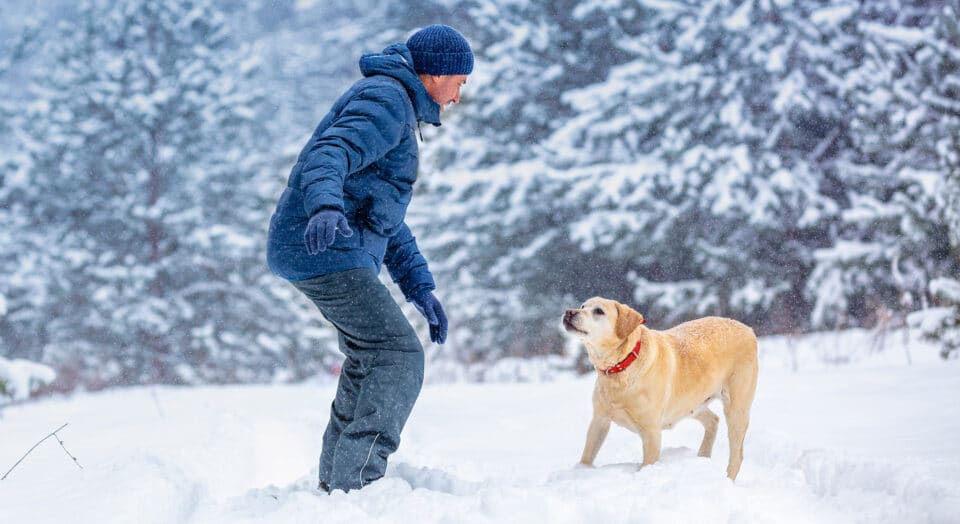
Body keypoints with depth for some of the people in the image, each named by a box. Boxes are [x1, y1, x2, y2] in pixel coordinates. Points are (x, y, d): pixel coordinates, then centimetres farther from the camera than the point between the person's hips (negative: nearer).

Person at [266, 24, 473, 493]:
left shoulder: (398, 110, 24)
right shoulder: (387, 101, -10)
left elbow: (386, 215, 27)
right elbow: (329, 155, -29)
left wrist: (419, 286, 21)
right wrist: (325, 207, -50)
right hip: (326, 250, -11)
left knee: (368, 357, 22)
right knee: (398, 355, -14)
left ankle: (335, 478, 31)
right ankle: (355, 482, -18)